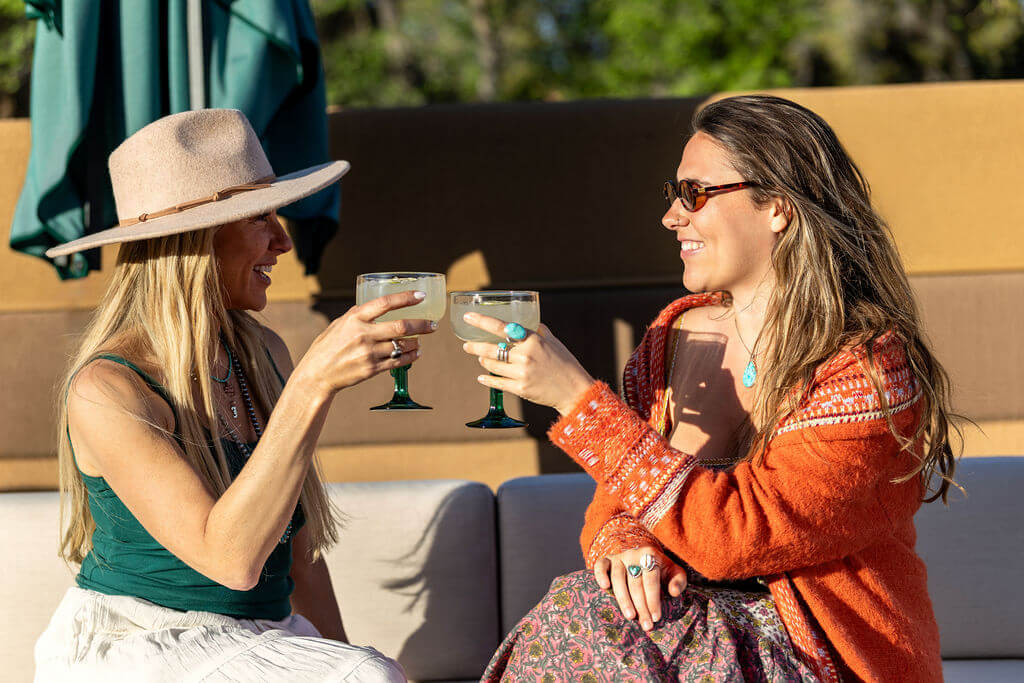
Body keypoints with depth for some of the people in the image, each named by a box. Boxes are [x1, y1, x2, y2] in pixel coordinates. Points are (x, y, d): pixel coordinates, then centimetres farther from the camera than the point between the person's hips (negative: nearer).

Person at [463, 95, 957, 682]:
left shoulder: (874, 372, -14)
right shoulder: (677, 334, 6)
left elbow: (735, 534, -23)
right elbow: (614, 503, 10)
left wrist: (579, 396, -23)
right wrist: (621, 539, -15)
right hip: (699, 623, 6)